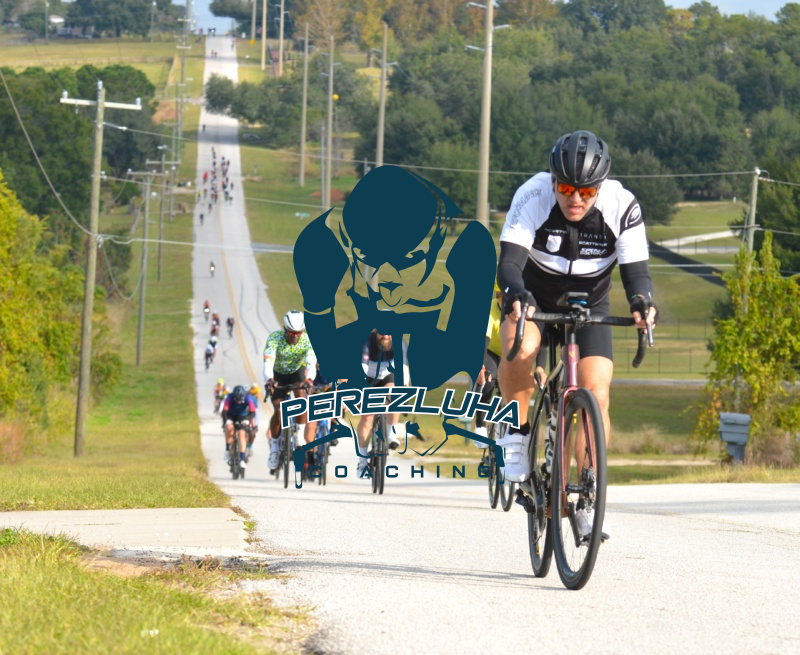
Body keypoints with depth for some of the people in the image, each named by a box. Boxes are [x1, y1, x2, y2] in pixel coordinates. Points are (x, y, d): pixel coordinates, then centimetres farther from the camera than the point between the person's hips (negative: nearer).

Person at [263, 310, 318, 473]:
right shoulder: (275, 338, -31)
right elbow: (268, 361, -43)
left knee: (301, 397, -26)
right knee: (279, 411, -17)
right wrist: (269, 379, -63)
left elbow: (311, 363, -39)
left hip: (297, 372, 1)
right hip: (278, 374, -1)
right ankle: (274, 444, 3)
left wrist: (309, 379, -60)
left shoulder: (307, 340, -27)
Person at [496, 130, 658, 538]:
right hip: (533, 301, -1)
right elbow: (509, 260, -33)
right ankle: (517, 432, -12)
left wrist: (641, 301, -46)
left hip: (588, 309, 1)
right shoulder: (533, 197, -25)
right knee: (520, 348, -36)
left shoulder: (622, 207, -21)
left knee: (595, 393, -17)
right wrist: (516, 295, -55)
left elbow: (635, 269, -24)